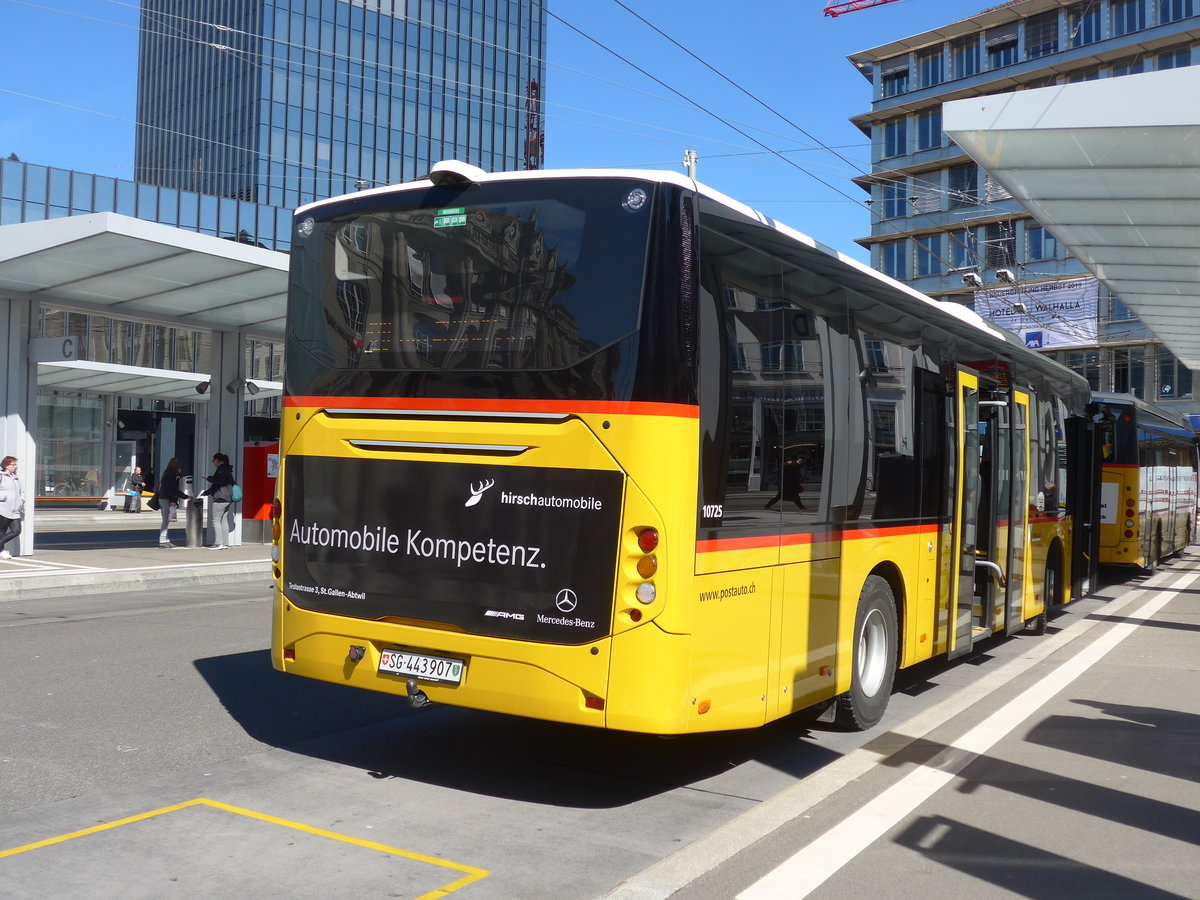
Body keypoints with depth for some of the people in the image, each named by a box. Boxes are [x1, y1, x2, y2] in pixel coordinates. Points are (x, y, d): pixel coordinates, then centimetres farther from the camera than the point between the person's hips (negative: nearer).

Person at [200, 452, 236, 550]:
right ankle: (225, 543, 7)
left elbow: (219, 481, -23)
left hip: (220, 498, -10)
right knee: (224, 521, 9)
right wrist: (206, 493, 31)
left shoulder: (222, 468, -9)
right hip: (228, 499, 10)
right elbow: (216, 485, 28)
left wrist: (208, 478, -7)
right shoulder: (227, 469, 21)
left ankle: (218, 544, -11)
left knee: (216, 521, -7)